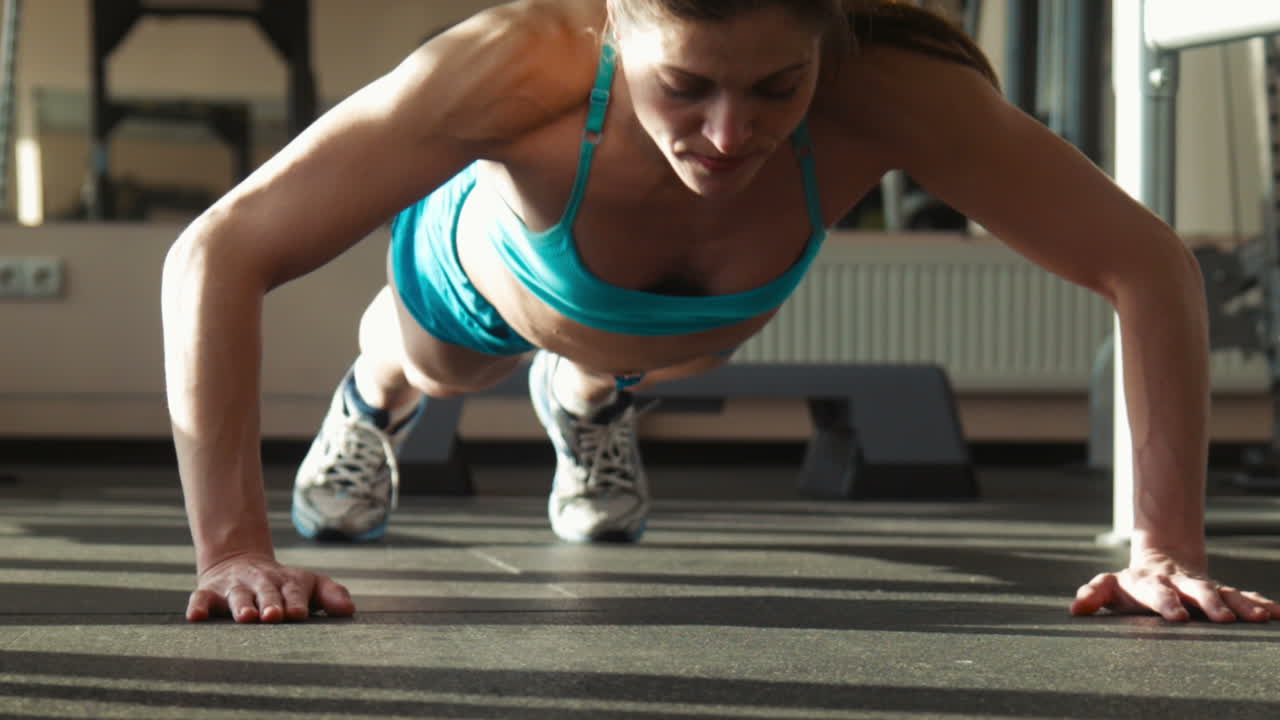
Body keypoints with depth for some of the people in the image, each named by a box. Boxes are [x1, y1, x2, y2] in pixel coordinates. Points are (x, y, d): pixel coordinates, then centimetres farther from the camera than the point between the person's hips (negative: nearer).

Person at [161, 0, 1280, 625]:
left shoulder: (889, 96, -47)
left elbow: (1152, 268, -38)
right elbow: (217, 254, -47)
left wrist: (1167, 547, -45)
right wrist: (232, 549, -52)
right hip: (492, 277, -1)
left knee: (607, 374, 39)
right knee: (423, 365, 37)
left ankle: (586, 403, 75)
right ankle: (371, 405, 73)